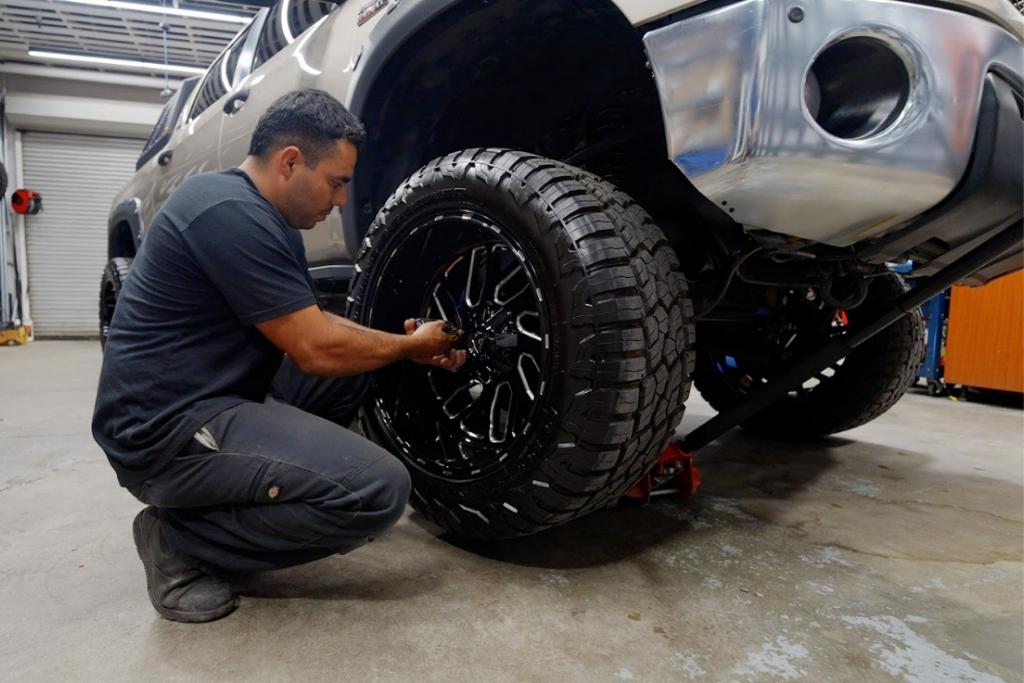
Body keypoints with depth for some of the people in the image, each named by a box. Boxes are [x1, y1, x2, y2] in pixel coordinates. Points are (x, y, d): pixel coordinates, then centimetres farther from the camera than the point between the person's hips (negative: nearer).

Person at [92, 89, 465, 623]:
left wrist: (410, 345, 7)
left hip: (207, 400, 10)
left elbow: (311, 325, 18)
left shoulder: (260, 216, 12)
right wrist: (411, 345, -3)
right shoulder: (232, 213, -20)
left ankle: (248, 494, 12)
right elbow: (316, 350, -19)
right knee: (380, 491, -21)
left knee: (357, 354, 13)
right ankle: (181, 539, -4)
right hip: (167, 430, -10)